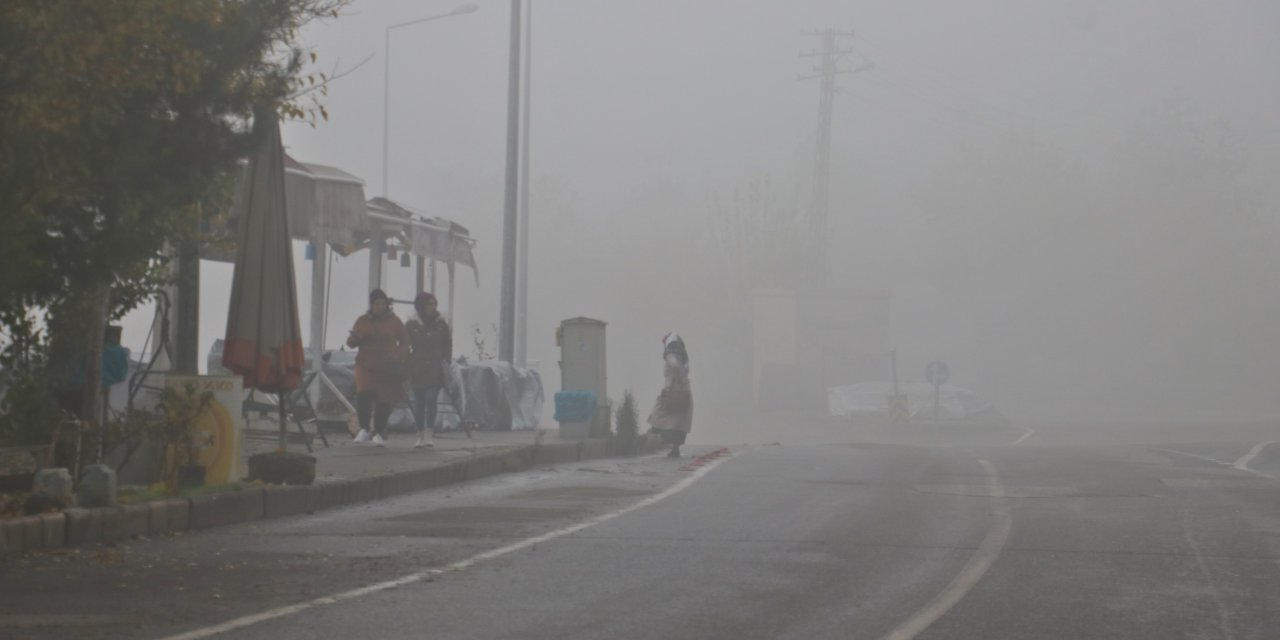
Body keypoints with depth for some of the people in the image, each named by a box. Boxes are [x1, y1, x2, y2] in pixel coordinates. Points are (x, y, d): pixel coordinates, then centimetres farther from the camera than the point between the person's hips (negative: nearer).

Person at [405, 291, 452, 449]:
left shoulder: (441, 324, 3)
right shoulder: (412, 325, 0)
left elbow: (448, 344, 12)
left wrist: (446, 361, 2)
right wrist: (407, 363, -3)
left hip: (435, 369, -1)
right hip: (417, 369, 1)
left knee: (431, 399, -14)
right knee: (419, 403, 4)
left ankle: (428, 436, -16)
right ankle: (420, 436, 13)